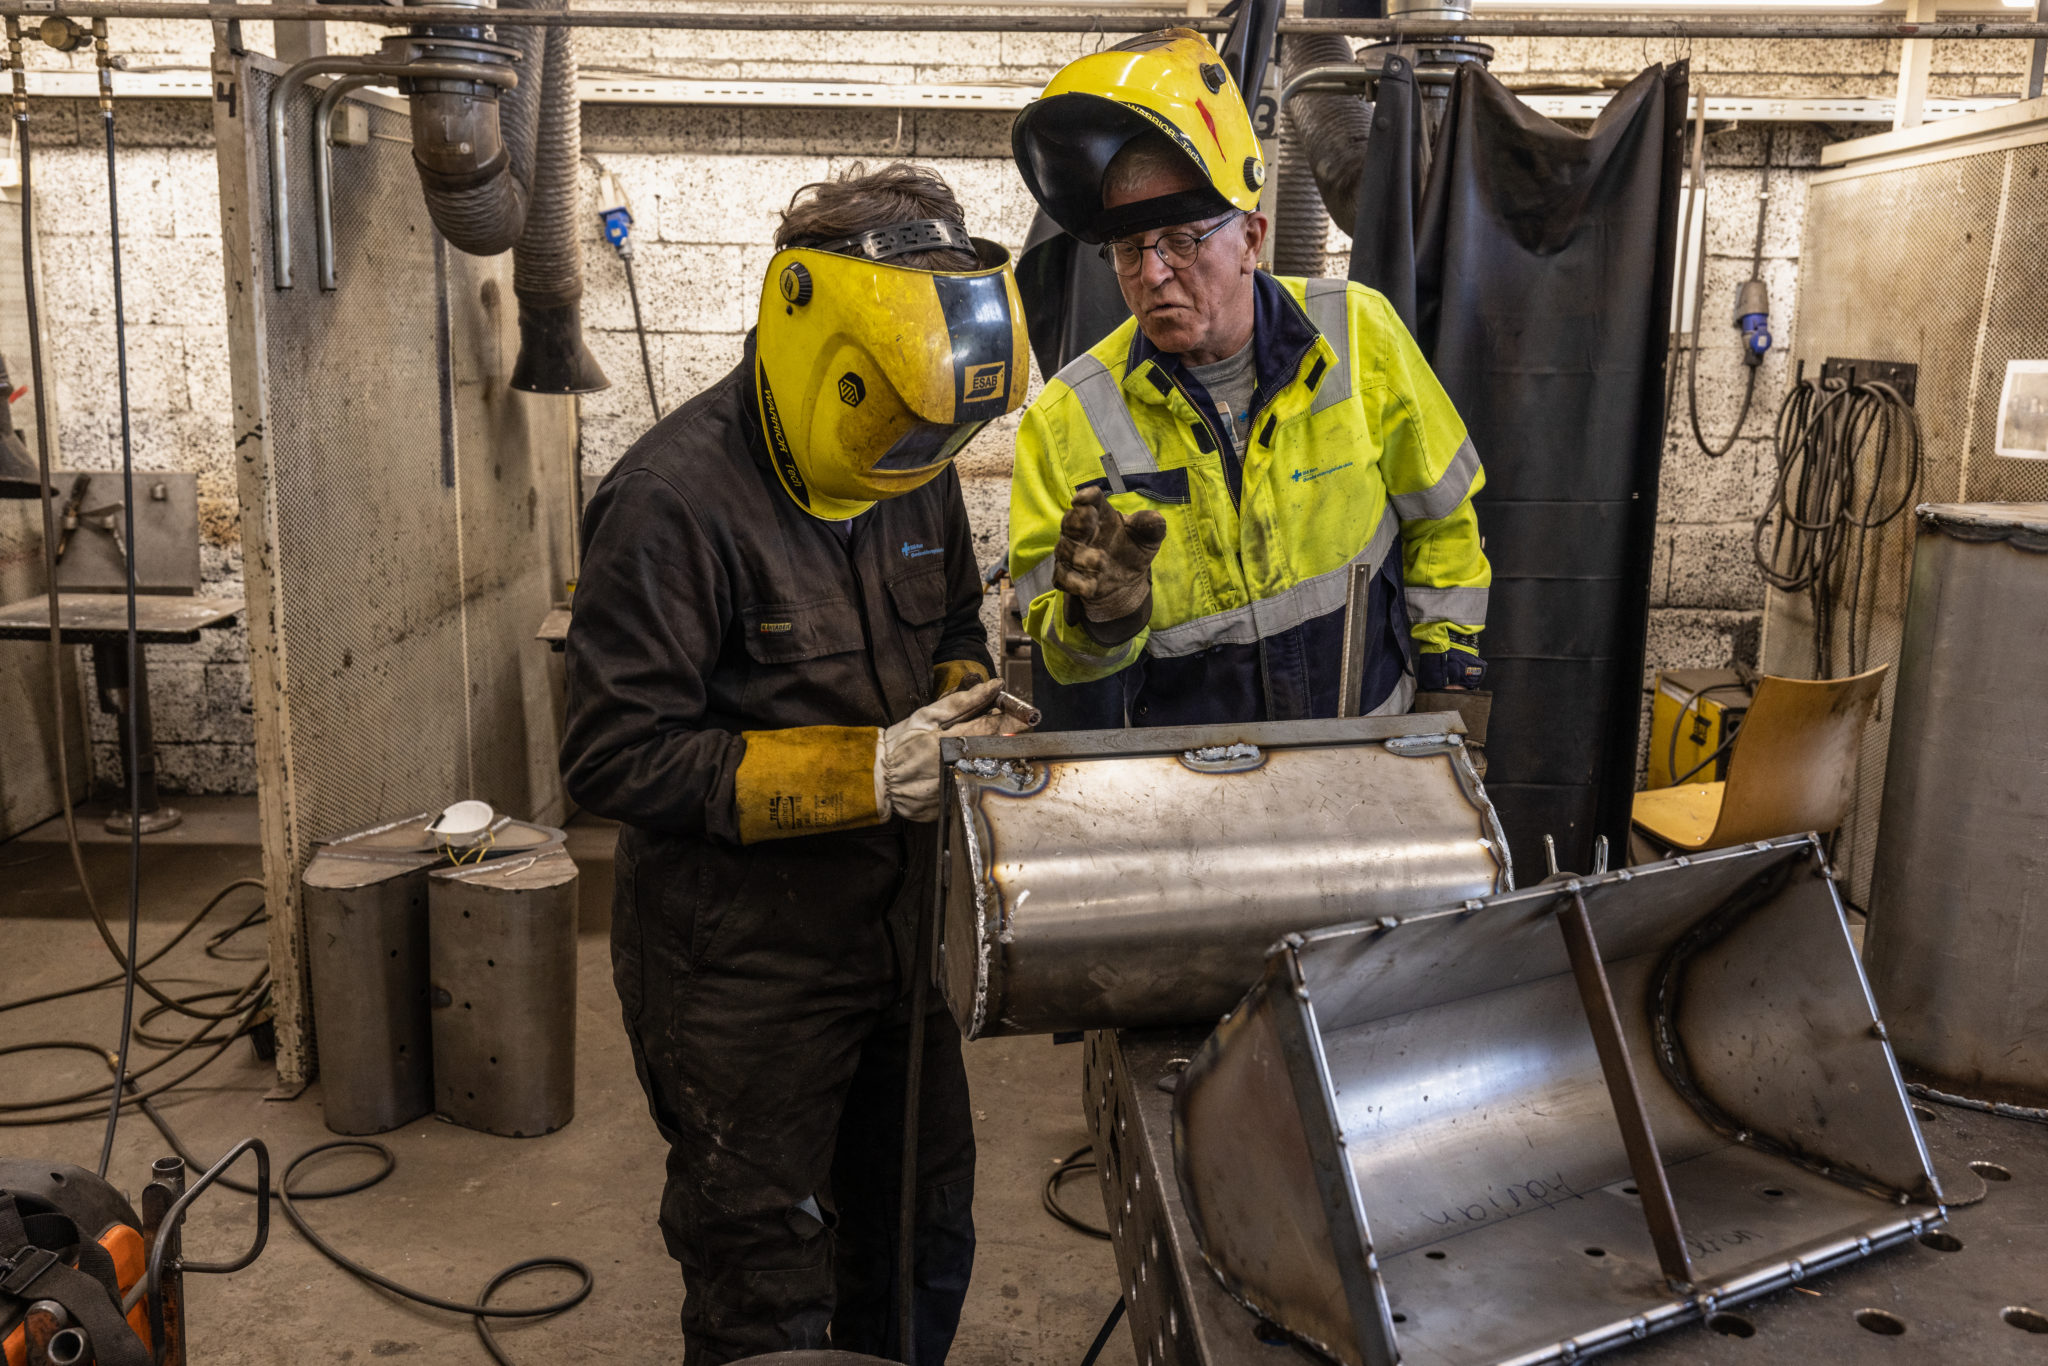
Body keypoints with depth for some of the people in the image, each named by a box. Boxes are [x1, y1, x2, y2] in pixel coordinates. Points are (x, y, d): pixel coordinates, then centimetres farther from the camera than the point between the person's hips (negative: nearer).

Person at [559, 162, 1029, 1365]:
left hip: (898, 935, 7)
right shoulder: (676, 499, -22)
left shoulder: (913, 468, 1)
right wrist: (863, 771, -27)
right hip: (743, 969, -7)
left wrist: (964, 702, -8)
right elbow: (617, 757, -22)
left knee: (922, 1244, 24)